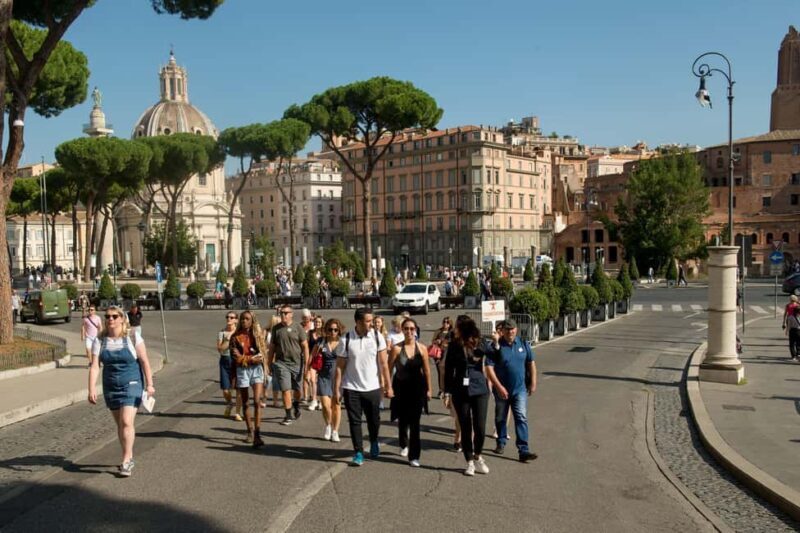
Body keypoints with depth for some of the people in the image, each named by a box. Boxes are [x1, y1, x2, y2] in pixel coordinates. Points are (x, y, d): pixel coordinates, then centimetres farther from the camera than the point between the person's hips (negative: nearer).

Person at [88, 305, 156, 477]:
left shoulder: (133, 337, -8)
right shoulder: (100, 340, -2)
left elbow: (144, 361, -7)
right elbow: (94, 366, -7)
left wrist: (149, 384, -12)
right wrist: (92, 389, -17)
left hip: (132, 385, -4)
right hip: (110, 387, 4)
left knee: (126, 422, -14)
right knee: (120, 424, 13)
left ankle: (126, 462, -6)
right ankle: (129, 457, 28)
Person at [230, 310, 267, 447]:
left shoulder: (257, 335, 6)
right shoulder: (235, 337, 3)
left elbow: (261, 355, 7)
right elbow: (235, 358, -2)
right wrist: (253, 357, -9)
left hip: (256, 369, -1)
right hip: (242, 370, 1)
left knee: (257, 401, -13)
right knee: (245, 403, 9)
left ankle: (257, 435, -15)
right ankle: (250, 432, 24)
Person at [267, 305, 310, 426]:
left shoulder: (298, 328, 0)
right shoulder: (276, 329, 5)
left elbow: (305, 346, -1)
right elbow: (272, 347, 10)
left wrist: (306, 363, -8)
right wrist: (269, 363, 8)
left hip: (297, 363, 0)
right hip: (281, 363, 0)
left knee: (297, 389, 12)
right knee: (285, 390, -6)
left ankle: (296, 407, 40)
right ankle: (288, 416, 2)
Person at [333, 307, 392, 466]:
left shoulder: (377, 337, -6)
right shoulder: (346, 340, -9)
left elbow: (384, 364, -2)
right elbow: (339, 367, -4)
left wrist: (388, 386, -3)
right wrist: (336, 390, -6)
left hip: (373, 387, 1)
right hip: (352, 389, -1)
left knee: (374, 420, 13)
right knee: (354, 421, 3)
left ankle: (374, 443, 41)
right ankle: (358, 453, 15)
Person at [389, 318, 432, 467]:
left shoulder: (421, 348, -3)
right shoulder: (397, 348, -8)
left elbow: (426, 370, 3)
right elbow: (389, 369, -5)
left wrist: (428, 389, 5)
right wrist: (389, 387, -7)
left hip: (417, 388, 0)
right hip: (401, 387, 0)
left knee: (414, 422, -4)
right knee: (403, 419, 15)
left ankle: (414, 456, 2)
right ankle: (404, 445, 43)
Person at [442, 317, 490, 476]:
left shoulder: (480, 345, -3)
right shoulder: (454, 346, -1)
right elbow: (448, 370, 2)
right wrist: (447, 392, 0)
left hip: (479, 390, 0)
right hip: (461, 392, 1)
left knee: (480, 427, -3)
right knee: (466, 428, 5)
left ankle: (478, 457, 22)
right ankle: (470, 462, 19)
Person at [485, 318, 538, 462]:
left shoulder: (523, 344, 1)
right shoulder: (496, 346, -10)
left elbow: (531, 363, 10)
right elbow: (489, 368, -13)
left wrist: (533, 383, 5)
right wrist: (499, 387, -18)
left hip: (520, 389, 1)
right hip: (502, 389, -1)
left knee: (521, 418, -8)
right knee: (500, 418, 15)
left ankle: (523, 450, -9)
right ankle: (501, 443, 34)